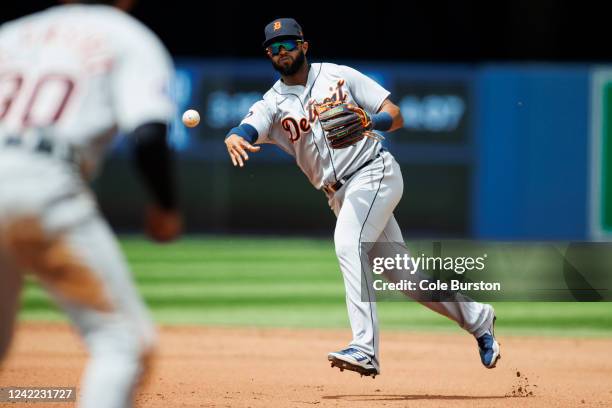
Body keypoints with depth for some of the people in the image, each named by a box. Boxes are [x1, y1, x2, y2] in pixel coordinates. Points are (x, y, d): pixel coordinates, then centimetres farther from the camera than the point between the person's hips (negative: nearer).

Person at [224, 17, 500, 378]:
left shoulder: (338, 75, 2)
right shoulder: (273, 104, 7)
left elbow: (395, 117, 1)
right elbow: (247, 130, -15)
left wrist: (366, 122, -22)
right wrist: (234, 139, -40)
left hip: (374, 171, -5)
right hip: (341, 195, 5)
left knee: (349, 243, -28)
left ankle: (365, 348, -35)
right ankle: (477, 318, 29)